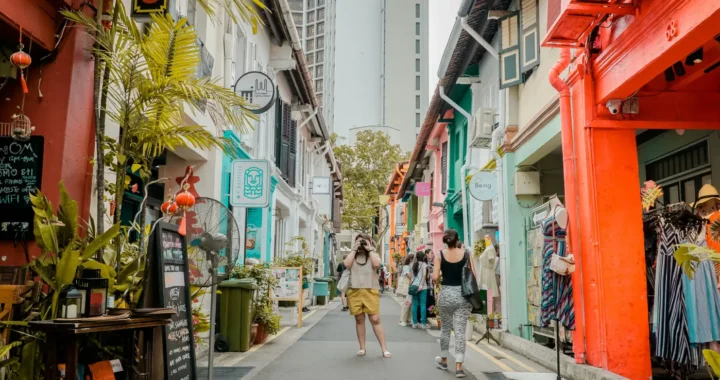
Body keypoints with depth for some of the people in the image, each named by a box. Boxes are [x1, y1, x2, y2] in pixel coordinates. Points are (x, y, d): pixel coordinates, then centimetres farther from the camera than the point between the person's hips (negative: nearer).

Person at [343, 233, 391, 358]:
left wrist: (369, 249, -5)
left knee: (375, 320, -5)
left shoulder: (373, 254, 10)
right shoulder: (352, 255, 13)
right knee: (359, 320, 8)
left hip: (371, 291, -2)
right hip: (355, 291, 2)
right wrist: (354, 249, -2)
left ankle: (384, 349, -2)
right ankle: (362, 348, 16)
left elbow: (376, 264, -13)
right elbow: (347, 264, -9)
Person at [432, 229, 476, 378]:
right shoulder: (466, 254, -2)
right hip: (463, 295, 0)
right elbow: (474, 277, -4)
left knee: (445, 329, 18)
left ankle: (443, 360, 33)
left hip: (446, 294, 0)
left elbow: (435, 277, -9)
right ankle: (459, 367, -3)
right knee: (460, 331, 1)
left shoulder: (440, 255, -4)